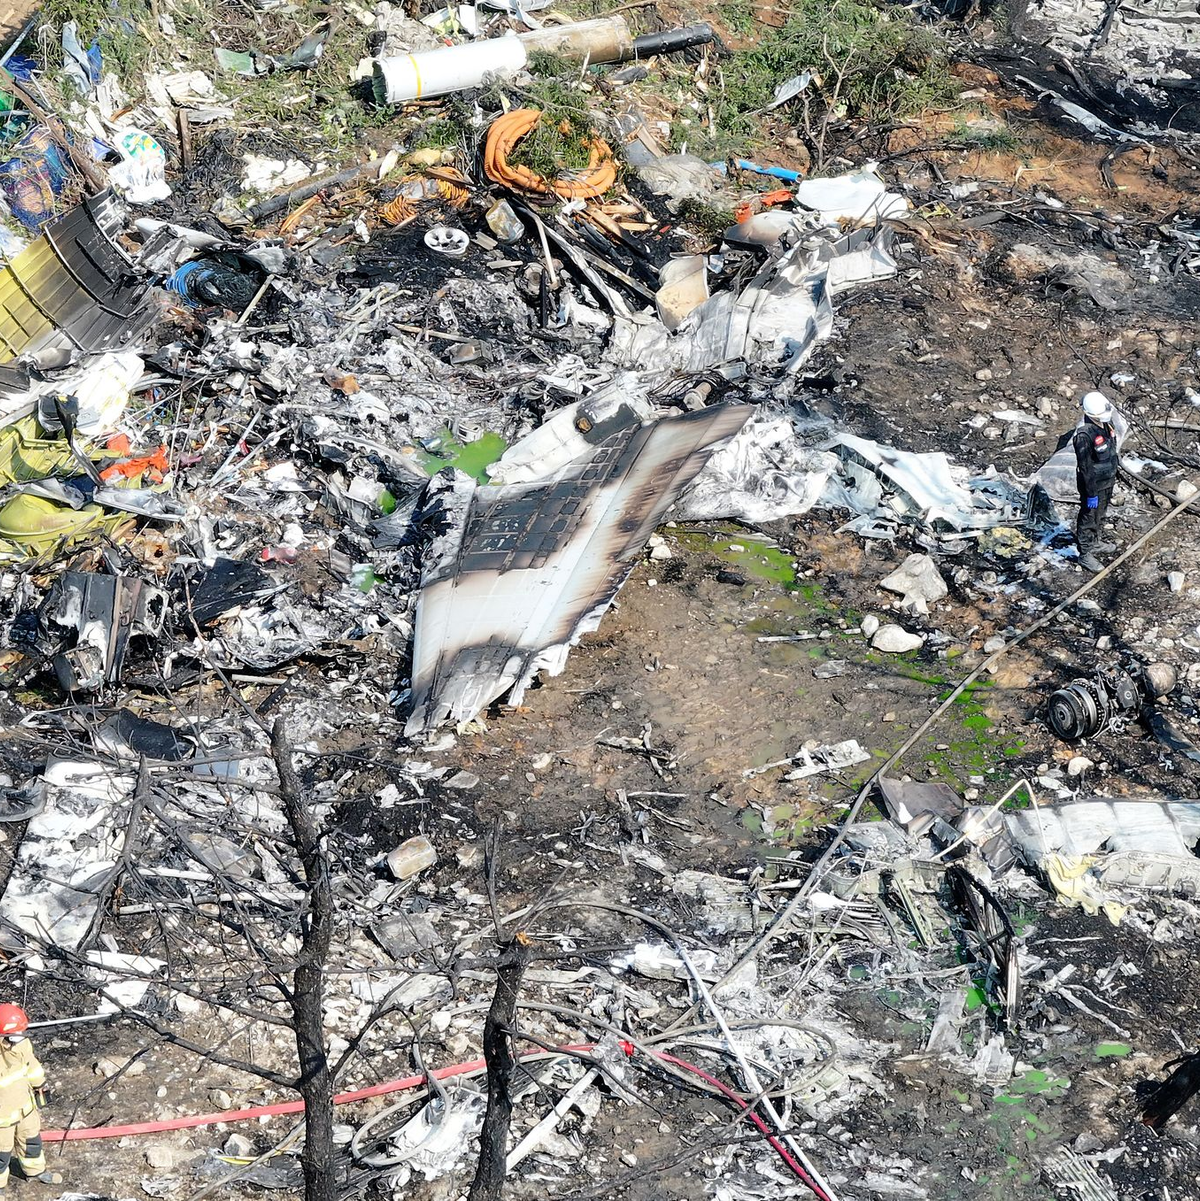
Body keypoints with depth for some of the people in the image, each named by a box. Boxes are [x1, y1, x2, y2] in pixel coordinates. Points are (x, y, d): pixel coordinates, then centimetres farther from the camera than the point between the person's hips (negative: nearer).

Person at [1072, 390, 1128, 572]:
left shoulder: (1105, 423, -5)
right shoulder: (1084, 435, -32)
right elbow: (1085, 468, -27)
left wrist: (1113, 475, 20)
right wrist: (1091, 494, -22)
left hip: (1107, 481, 9)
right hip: (1093, 485, -8)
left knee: (1100, 515, 27)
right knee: (1089, 519, 8)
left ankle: (1094, 543, 46)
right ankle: (1085, 554, 22)